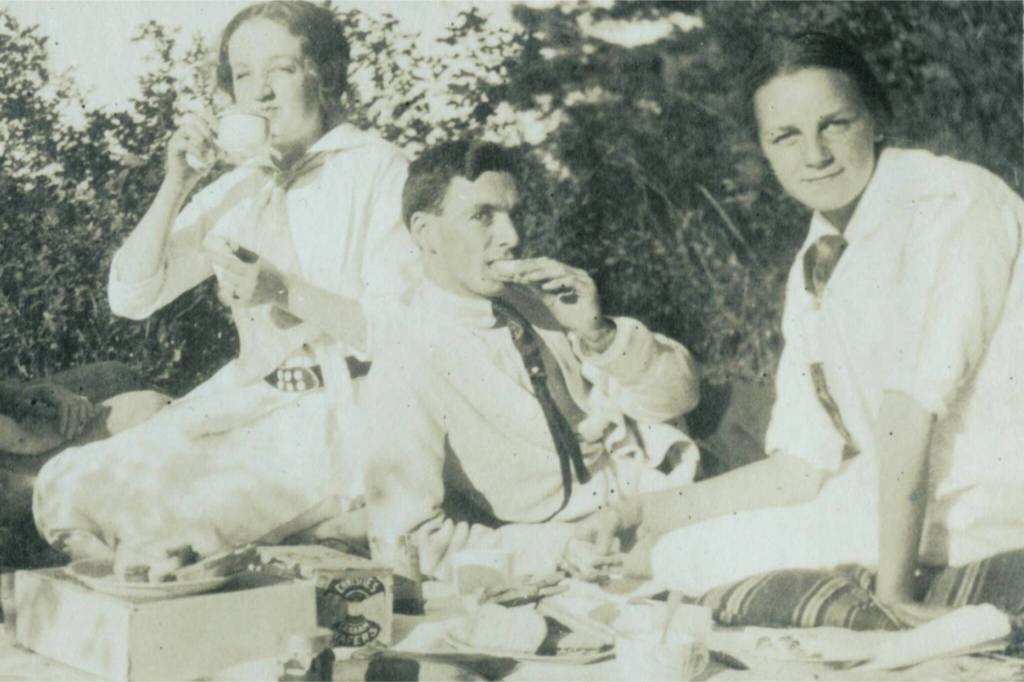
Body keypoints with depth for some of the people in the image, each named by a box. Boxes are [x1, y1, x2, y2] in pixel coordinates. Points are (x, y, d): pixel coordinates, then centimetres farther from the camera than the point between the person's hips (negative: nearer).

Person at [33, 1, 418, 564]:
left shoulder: (376, 169, -4)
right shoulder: (237, 188, 13)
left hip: (341, 416, -6)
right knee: (65, 489, -7)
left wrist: (285, 291, -20)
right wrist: (175, 185, -3)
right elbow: (130, 297, 8)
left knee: (179, 509, -27)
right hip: (248, 405, 6)